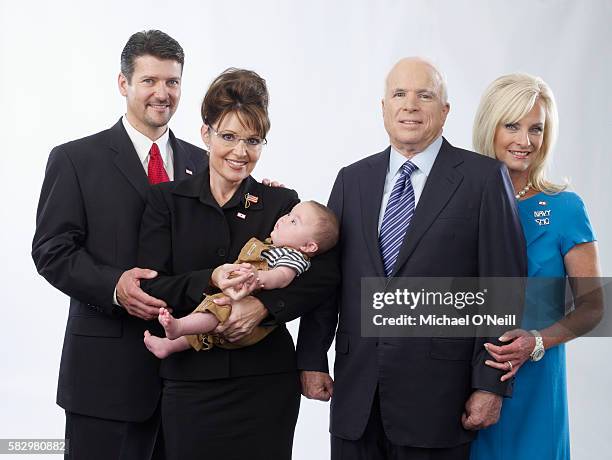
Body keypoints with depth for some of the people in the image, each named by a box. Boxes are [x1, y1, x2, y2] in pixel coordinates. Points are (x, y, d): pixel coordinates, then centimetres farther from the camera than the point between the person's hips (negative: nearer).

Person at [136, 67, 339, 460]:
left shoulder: (281, 203, 5)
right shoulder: (167, 200, 4)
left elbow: (326, 273, -6)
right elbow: (151, 287, -3)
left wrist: (264, 305, -20)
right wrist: (210, 280, -20)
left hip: (266, 380, 0)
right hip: (191, 380, 0)